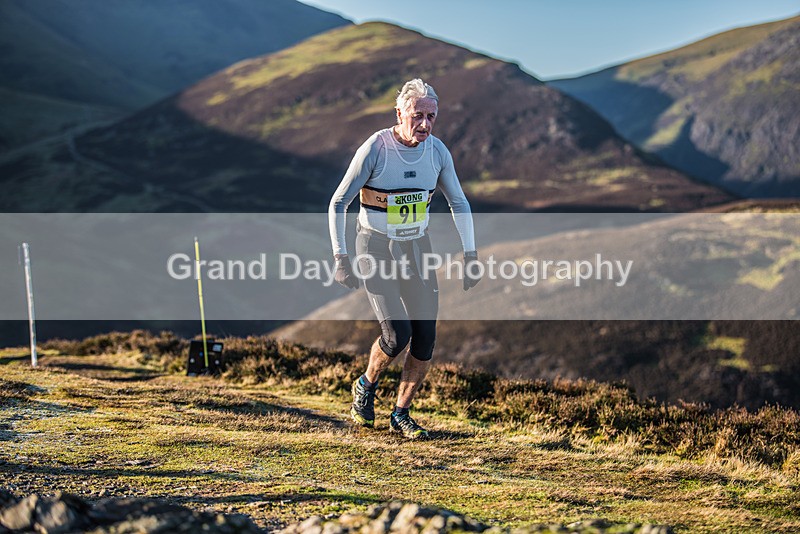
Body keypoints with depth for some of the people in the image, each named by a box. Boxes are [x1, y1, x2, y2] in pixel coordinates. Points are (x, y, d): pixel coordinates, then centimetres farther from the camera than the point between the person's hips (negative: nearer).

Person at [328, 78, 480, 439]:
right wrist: (341, 258, -16)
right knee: (397, 335, -17)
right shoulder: (374, 149, -18)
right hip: (376, 248, -4)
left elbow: (459, 203, 10)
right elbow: (338, 204, -11)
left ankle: (401, 414, 15)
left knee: (425, 339, -2)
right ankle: (366, 386, 14)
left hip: (417, 248, 5)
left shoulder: (437, 151, -4)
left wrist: (470, 254, 3)